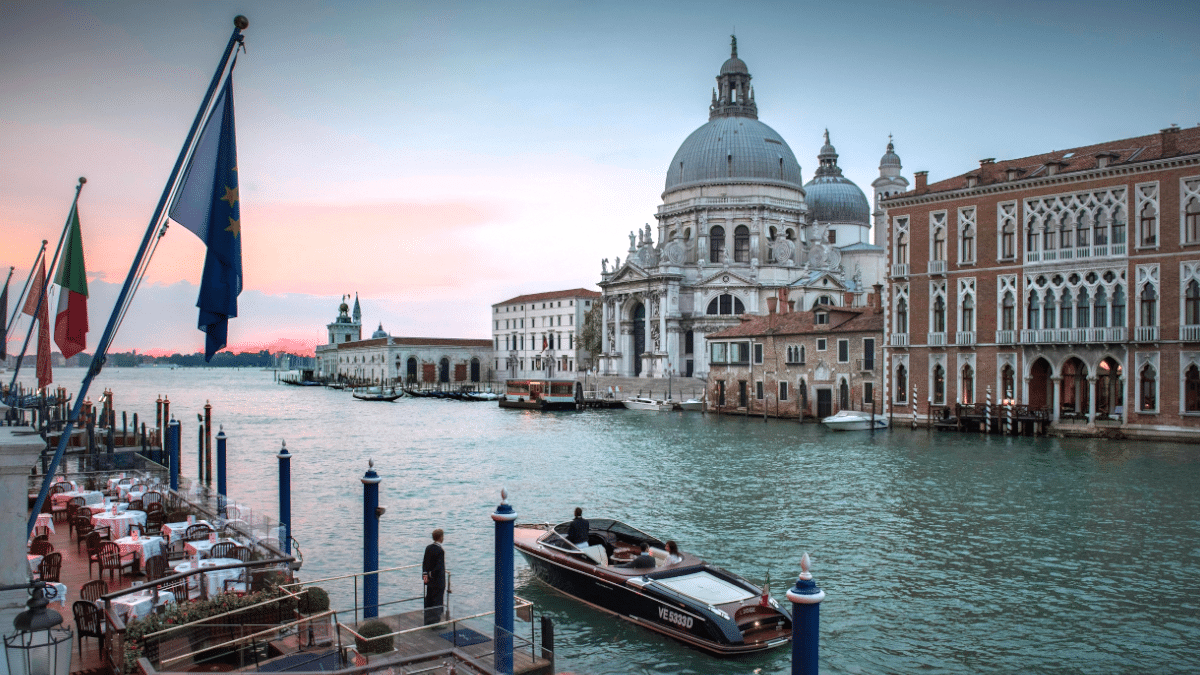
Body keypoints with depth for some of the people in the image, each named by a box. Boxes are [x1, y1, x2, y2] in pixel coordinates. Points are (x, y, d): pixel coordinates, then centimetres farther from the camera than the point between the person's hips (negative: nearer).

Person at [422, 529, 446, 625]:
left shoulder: (428, 548, 3)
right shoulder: (441, 551, -20)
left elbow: (424, 563, 3)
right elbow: (439, 567, -23)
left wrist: (425, 574, -3)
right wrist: (430, 575, -11)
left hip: (429, 581, 7)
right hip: (438, 582, -7)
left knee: (429, 602, 16)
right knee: (438, 603, 3)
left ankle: (428, 622, 24)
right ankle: (436, 623, 7)